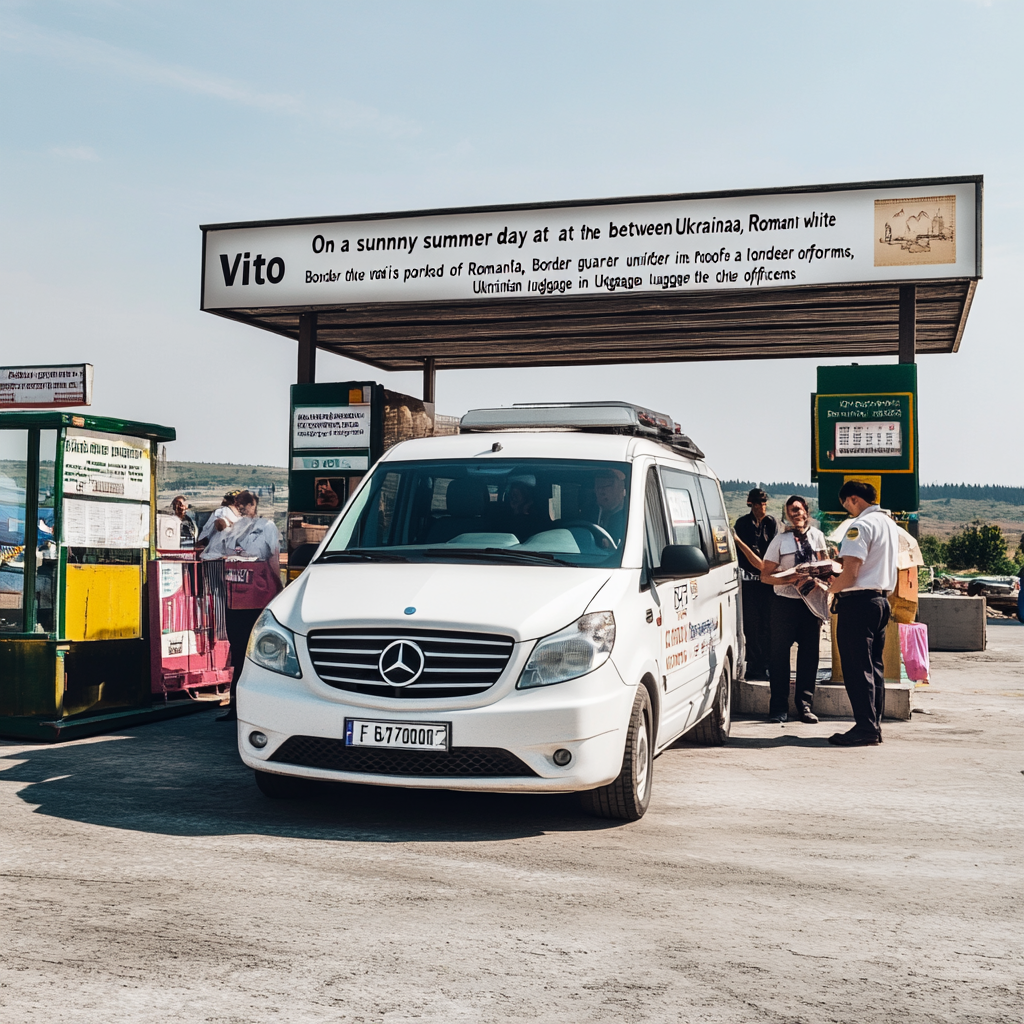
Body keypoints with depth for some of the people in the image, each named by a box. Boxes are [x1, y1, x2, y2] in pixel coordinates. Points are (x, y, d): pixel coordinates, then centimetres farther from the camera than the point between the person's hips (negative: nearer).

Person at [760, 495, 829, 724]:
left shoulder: (817, 536, 8)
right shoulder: (781, 540, 0)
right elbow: (765, 576, -3)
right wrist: (793, 578, -17)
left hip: (811, 601, 3)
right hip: (785, 602, -2)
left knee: (809, 654, 4)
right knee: (780, 654, 0)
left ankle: (805, 705, 13)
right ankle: (779, 707, 8)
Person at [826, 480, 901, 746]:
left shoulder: (860, 525, -15)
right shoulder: (890, 524, 15)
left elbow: (850, 574, -20)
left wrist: (829, 589, -4)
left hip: (858, 602, -9)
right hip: (881, 599, 9)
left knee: (857, 667, -5)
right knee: (874, 665, 12)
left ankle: (865, 728, -5)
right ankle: (875, 725, 15)